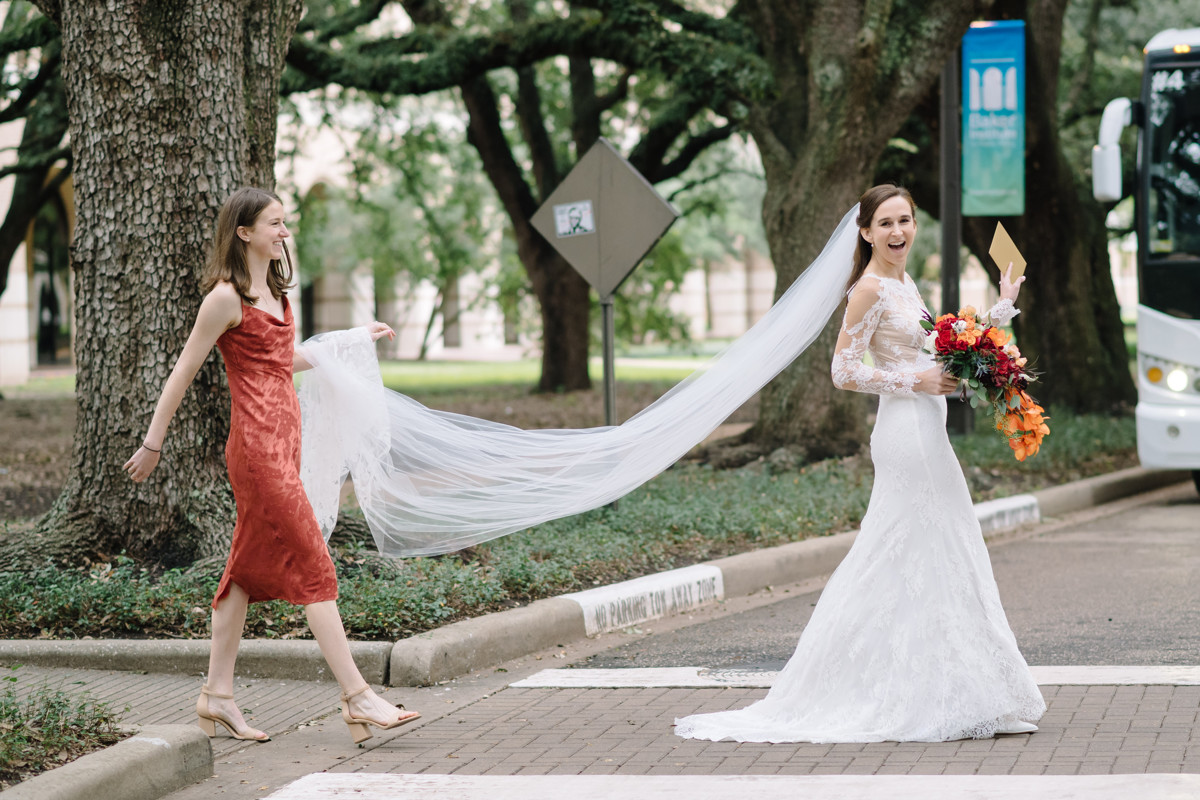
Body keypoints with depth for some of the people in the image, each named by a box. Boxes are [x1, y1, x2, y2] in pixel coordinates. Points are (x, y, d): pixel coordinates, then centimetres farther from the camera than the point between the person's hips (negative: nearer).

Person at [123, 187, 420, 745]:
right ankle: (357, 697, -7)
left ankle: (217, 694, 17)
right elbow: (183, 372, -6)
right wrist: (152, 444, -3)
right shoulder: (226, 297, -10)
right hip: (258, 445, -9)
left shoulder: (272, 292, 16)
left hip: (282, 441, 9)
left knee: (250, 569, 11)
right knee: (312, 569, -8)